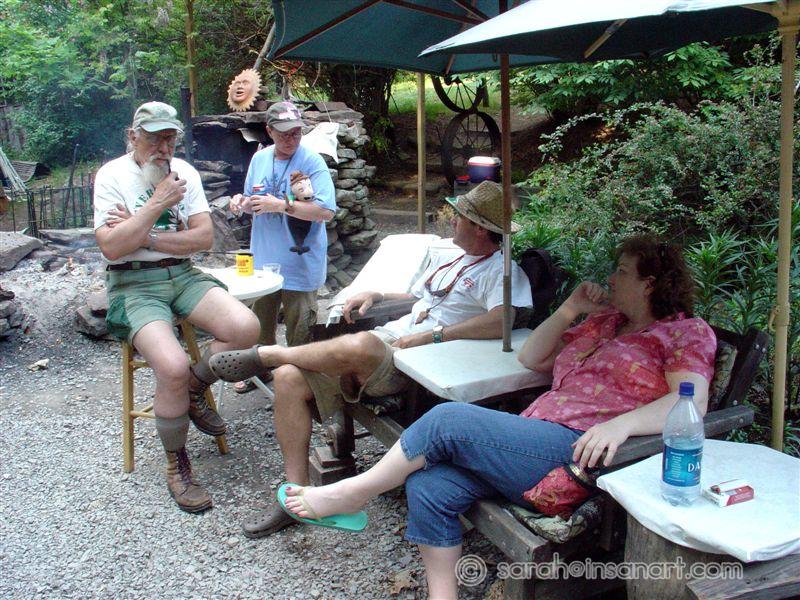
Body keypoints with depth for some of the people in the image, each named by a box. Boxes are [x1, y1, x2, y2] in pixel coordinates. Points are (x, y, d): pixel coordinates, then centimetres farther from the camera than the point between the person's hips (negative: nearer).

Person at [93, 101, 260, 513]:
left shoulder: (183, 171, 9)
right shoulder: (112, 175, -3)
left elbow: (204, 237, -1)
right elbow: (111, 247, -15)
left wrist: (144, 235, -10)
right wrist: (156, 204, -16)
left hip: (182, 274, 5)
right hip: (133, 283, -4)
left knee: (245, 328, -22)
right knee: (173, 366, -29)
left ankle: (193, 392, 7)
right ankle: (176, 465, -5)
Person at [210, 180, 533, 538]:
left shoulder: (501, 271, -3)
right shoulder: (451, 261, 27)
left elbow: (502, 321, -22)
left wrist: (433, 335, -22)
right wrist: (375, 296, 20)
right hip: (386, 341, 9)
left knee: (359, 346, -41)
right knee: (289, 378, -10)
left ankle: (263, 355, -14)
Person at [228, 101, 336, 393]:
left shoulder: (312, 162, -13)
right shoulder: (259, 159, 6)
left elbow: (326, 211, -23)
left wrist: (281, 205, -27)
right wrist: (241, 201, -4)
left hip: (300, 263, -6)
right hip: (262, 259, 6)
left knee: (299, 331, 5)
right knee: (260, 325, 20)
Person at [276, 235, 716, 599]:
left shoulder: (687, 332, 5)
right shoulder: (605, 320, 26)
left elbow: (692, 403, -14)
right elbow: (531, 358, 27)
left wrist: (621, 424, -31)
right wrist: (570, 310, 14)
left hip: (583, 456, -8)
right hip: (534, 440, 8)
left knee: (450, 419, -21)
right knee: (429, 485, -15)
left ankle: (353, 493, -3)